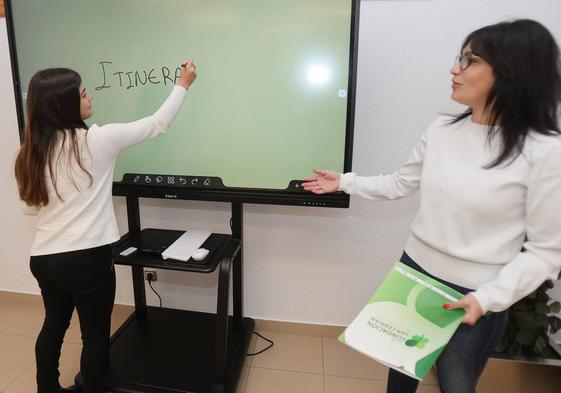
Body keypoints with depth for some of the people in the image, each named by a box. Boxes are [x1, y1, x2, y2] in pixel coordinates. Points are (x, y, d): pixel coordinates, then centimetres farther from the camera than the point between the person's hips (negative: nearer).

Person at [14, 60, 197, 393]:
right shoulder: (95, 140, -14)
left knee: (54, 324, 27)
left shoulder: (32, 150, 2)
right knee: (95, 336, 13)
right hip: (86, 258, -7)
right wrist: (183, 85, 5)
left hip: (43, 257, 7)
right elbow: (157, 125, -6)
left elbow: (30, 205, 10)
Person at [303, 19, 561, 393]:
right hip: (414, 271, 5)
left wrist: (488, 298, -22)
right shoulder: (441, 130, -3)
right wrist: (345, 182, 10)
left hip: (474, 296, -4)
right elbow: (401, 183, 10)